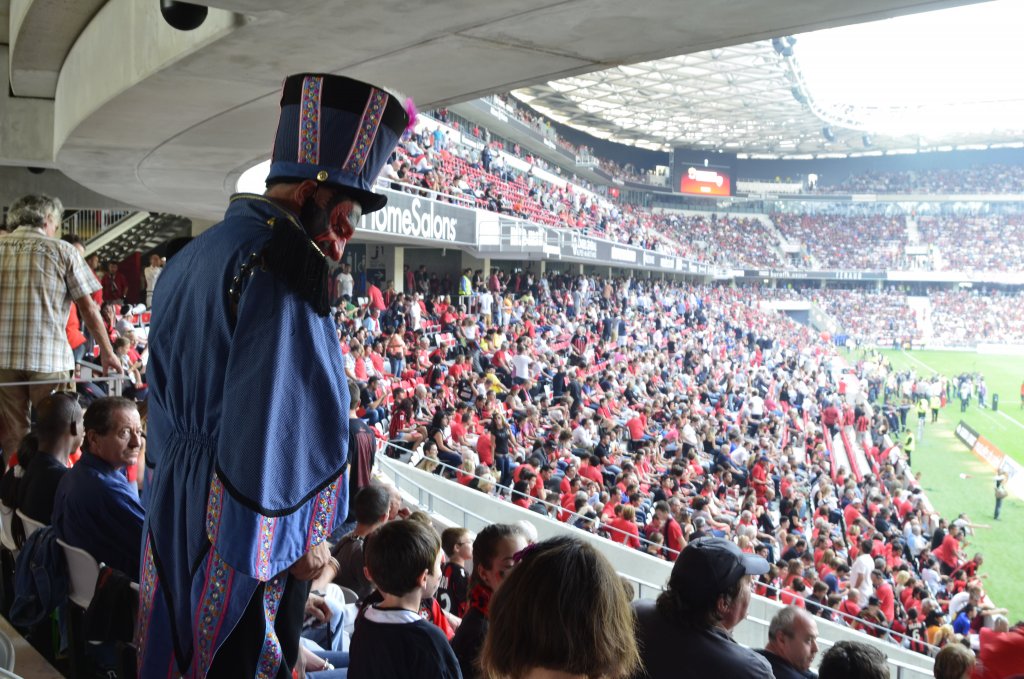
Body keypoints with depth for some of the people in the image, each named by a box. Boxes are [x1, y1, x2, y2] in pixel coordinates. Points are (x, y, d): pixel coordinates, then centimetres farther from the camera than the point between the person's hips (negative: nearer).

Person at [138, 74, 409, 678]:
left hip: (176, 514, 9)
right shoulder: (284, 266, -18)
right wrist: (301, 537, -16)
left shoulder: (197, 255, 13)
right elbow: (276, 416, -24)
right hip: (247, 532, -9)